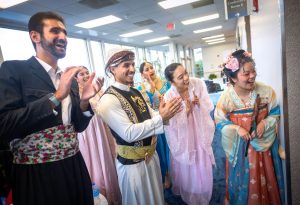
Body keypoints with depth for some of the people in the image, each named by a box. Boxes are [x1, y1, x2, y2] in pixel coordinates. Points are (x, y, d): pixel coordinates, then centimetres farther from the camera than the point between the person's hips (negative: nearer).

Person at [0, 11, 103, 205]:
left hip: (75, 168, 6)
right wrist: (55, 96, -22)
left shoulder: (71, 78, 7)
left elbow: (77, 126, 10)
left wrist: (84, 101, -7)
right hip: (37, 174, -5)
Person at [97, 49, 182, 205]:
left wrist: (162, 113, -17)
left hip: (151, 155, 8)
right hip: (131, 163, -7)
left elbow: (150, 116, 4)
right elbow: (129, 133, -28)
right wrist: (161, 118, -32)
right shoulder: (109, 99, -22)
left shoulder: (136, 92, 4)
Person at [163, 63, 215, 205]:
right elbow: (174, 125, -18)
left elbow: (209, 107, -7)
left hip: (200, 134, 3)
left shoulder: (199, 84, -15)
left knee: (203, 170, 17)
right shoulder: (169, 97, -22)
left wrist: (199, 103, -26)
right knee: (186, 170, 15)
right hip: (183, 138, -2)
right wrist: (186, 110, -30)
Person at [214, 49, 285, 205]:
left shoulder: (266, 91, -14)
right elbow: (219, 122, -8)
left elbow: (275, 113, -1)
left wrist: (265, 123, -19)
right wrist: (237, 129, -22)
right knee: (242, 180, 17)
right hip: (239, 147, -1)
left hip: (263, 144, 2)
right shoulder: (226, 97, -17)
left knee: (265, 181, 19)